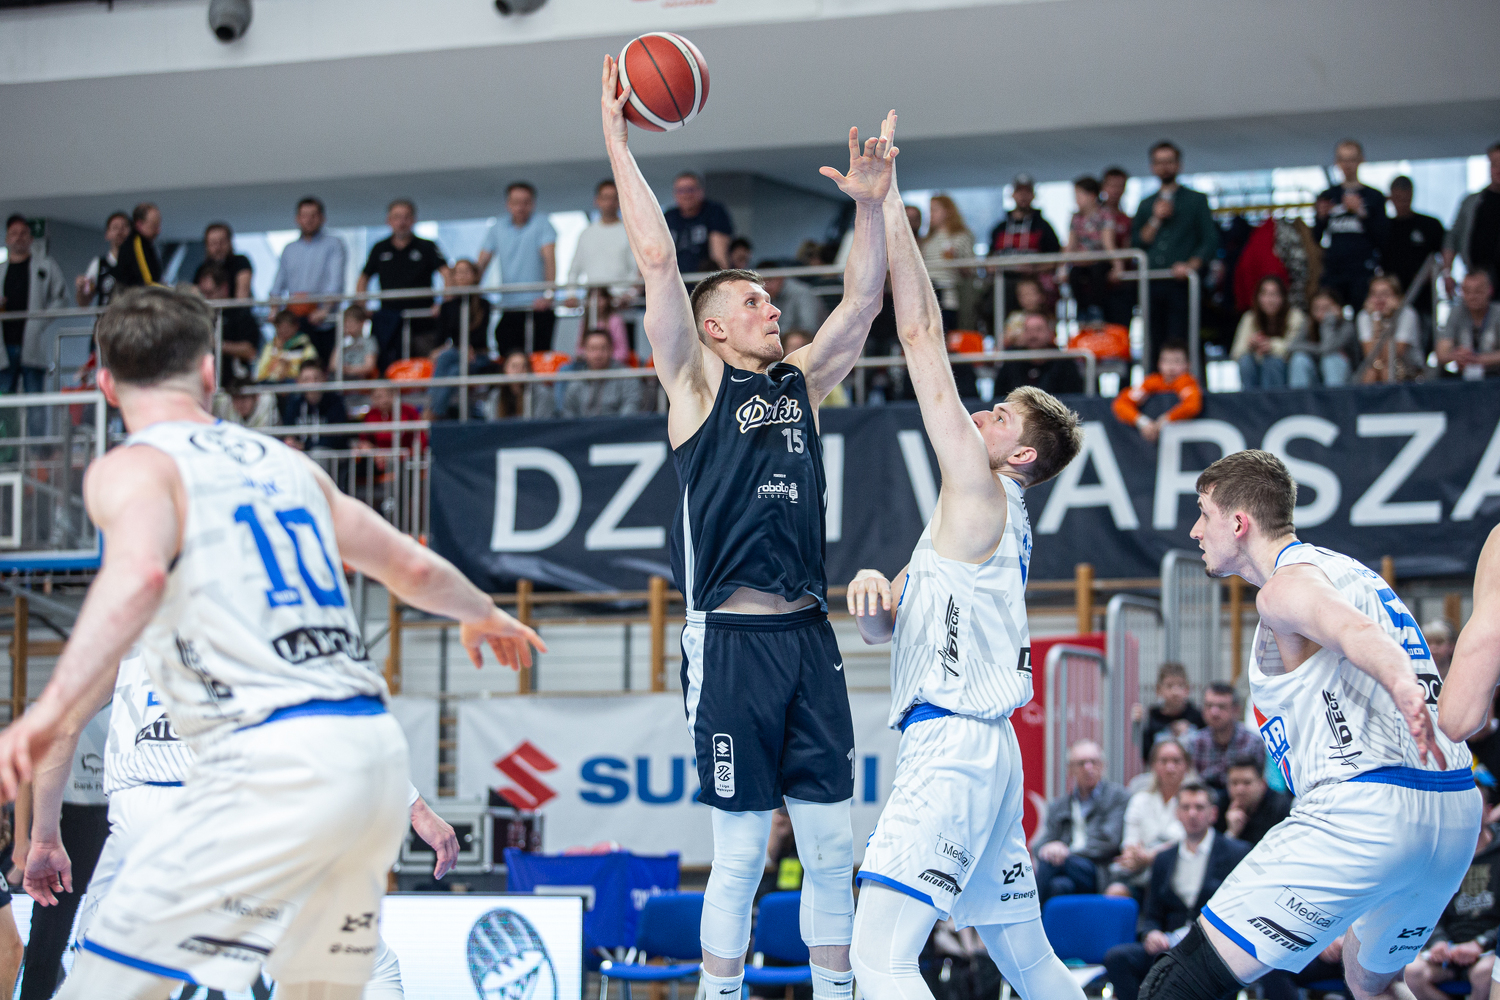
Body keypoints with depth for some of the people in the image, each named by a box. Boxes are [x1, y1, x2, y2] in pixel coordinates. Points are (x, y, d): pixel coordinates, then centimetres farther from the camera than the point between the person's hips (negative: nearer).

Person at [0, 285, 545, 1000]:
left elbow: (139, 574, -22)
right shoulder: (282, 462, 20)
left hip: (273, 766, -7)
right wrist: (484, 614, 51)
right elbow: (412, 568, 30)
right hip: (377, 752, 7)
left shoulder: (130, 469, 0)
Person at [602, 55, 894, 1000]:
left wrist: (871, 205, 5)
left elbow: (864, 298, 16)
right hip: (733, 638, -5)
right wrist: (618, 141, -7)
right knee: (742, 850, -3)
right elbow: (659, 261, -5)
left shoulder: (800, 383, 17)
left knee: (833, 843, 5)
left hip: (809, 636, 5)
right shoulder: (698, 383, 2)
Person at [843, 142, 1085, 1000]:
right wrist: (873, 591, 1)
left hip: (956, 745, -11)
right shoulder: (981, 517, 22)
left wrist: (890, 215, -4)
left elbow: (925, 337, -7)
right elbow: (885, 627, 25)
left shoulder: (980, 492, -5)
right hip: (972, 747, 11)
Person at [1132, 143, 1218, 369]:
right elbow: (1136, 244, 13)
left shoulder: (1196, 200, 12)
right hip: (1151, 285, 3)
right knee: (1155, 345, -2)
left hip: (1181, 283, -3)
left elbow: (1210, 241, 4)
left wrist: (1191, 265, -12)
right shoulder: (1146, 205, 21)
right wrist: (1155, 220, -1)